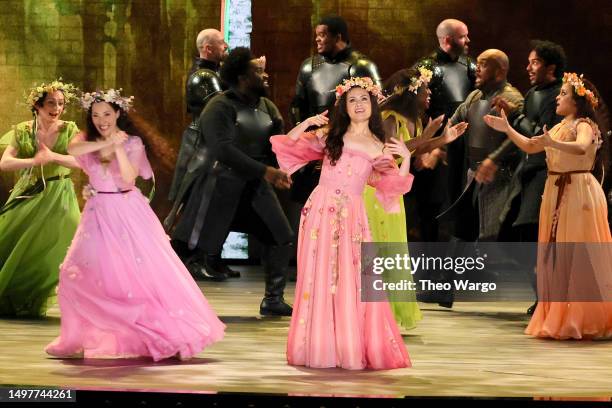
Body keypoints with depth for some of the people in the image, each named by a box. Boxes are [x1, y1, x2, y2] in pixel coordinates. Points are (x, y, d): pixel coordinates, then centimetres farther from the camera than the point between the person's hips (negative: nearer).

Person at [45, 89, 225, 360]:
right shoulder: (87, 140, 3)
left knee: (148, 272, -6)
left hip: (128, 214, -3)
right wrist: (106, 143, -30)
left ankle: (176, 334, 2)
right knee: (76, 275, -2)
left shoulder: (133, 143, -3)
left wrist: (118, 147, -27)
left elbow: (129, 177, -17)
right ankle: (79, 340, 12)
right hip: (99, 215, 3)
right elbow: (72, 149, -21)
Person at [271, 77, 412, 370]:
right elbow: (287, 145, 8)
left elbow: (393, 189, 0)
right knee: (318, 279, 0)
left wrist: (407, 159, -13)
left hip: (351, 217, 0)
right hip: (321, 212, 0)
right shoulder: (330, 136, 9)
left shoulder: (378, 148, 8)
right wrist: (305, 124, -6)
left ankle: (351, 349, 4)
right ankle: (319, 347, 7)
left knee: (351, 282, -4)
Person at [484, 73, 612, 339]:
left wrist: (554, 144, -45)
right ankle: (559, 319, 13)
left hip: (579, 193, -8)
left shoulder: (584, 125, -9)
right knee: (556, 256, 7)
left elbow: (581, 148, -31)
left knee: (579, 257, -6)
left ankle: (584, 321, 0)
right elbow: (530, 147, 22)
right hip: (555, 193, 8)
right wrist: (507, 129, 12)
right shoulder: (559, 127, 15)